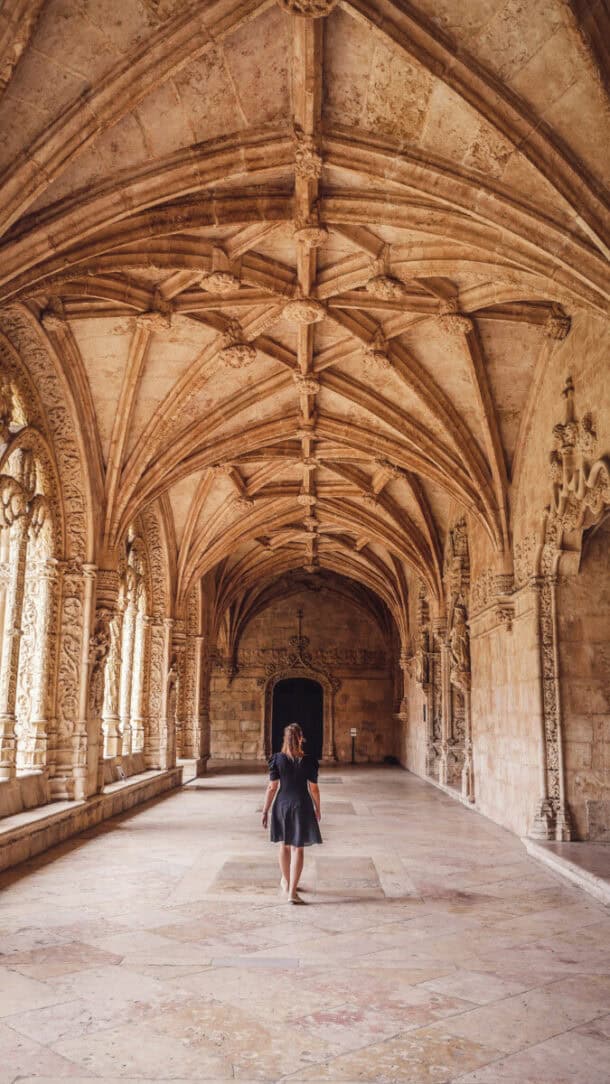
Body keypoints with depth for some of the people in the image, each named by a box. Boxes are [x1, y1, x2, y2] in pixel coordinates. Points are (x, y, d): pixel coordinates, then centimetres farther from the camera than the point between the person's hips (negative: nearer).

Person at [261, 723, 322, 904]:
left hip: (282, 804, 2)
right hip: (302, 806, -2)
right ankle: (292, 892, 0)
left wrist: (265, 811, 1)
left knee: (284, 845, 19)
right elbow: (314, 789, -4)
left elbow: (272, 787, -7)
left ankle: (286, 882, 37)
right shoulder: (309, 761, -10)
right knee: (297, 848, 3)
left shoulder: (277, 759, -8)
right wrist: (317, 809, 11)